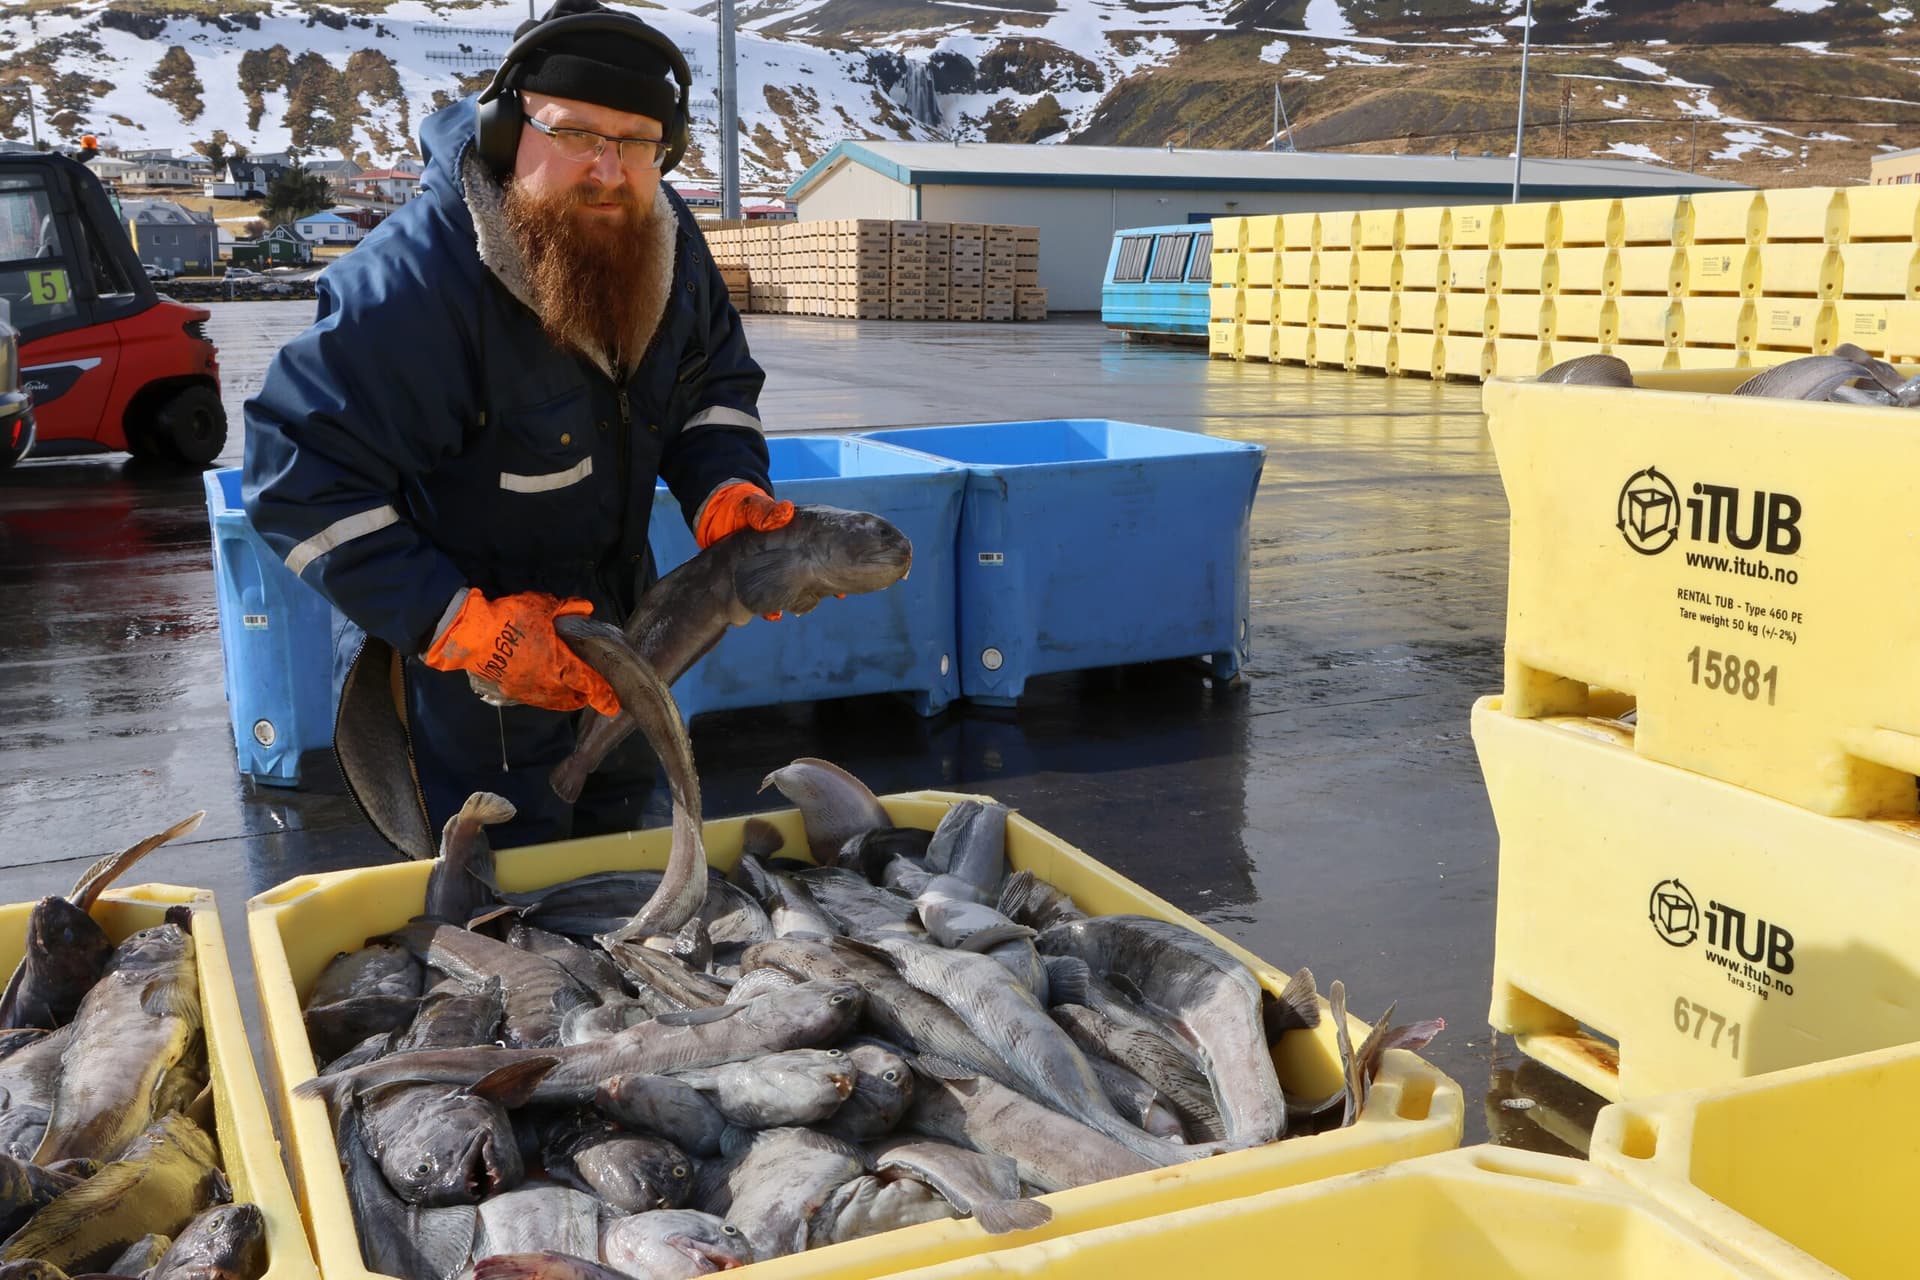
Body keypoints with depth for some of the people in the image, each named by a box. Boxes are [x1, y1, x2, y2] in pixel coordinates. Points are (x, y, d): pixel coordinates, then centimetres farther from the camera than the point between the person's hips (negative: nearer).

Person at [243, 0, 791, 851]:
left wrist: (726, 492, -15)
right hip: (459, 682, -7)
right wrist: (460, 624, -33)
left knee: (617, 860, 26)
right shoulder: (416, 282, -31)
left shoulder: (665, 239, -9)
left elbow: (714, 380, 6)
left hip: (611, 627, 7)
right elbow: (298, 478, -29)